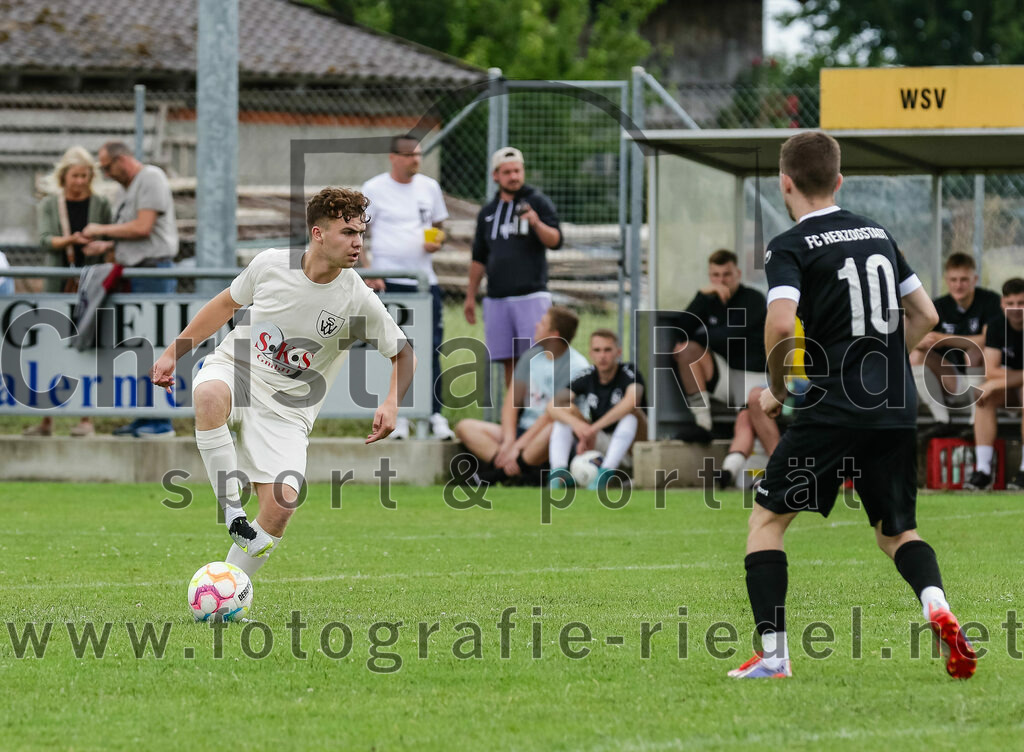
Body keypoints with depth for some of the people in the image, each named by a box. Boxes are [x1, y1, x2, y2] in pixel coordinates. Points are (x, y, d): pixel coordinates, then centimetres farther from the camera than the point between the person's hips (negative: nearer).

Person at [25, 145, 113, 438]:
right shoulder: (49, 206, 8)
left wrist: (103, 245, -17)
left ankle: (86, 419, -2)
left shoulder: (100, 205, 7)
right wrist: (70, 241, -25)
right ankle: (46, 420, 0)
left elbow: (115, 240, 6)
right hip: (59, 284, 1)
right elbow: (45, 241, -6)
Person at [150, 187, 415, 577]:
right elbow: (228, 303, 12)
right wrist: (173, 353, 13)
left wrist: (391, 404, -16)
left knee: (281, 505, -18)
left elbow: (404, 354, 3)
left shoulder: (358, 301, -10)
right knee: (209, 396, -39)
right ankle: (231, 509, -28)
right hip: (233, 369, -1)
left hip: (286, 411, 1)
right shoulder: (270, 264, -8)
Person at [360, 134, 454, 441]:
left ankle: (435, 415, 4)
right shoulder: (374, 189, -1)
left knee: (431, 350, -1)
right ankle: (399, 417, 5)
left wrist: (437, 241, -3)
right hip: (388, 282, -3)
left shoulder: (429, 187, 11)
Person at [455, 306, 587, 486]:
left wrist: (518, 446, -21)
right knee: (465, 427, -11)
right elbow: (512, 401, 7)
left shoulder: (577, 367, -10)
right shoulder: (532, 356, 12)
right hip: (521, 431, 7)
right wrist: (508, 440, -10)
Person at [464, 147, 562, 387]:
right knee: (509, 362, 4)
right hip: (497, 299, 4)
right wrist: (470, 296, 19)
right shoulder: (488, 213, 16)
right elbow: (479, 258, 23)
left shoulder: (538, 202, 3)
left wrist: (537, 224, -28)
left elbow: (555, 241, -8)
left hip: (531, 295, -4)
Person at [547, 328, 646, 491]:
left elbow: (632, 400, -37)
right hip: (599, 443, 4)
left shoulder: (629, 372, -14)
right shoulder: (588, 377, -2)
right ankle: (559, 470, -31)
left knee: (631, 411, -32)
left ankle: (606, 472, -44)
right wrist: (577, 424, -34)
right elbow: (553, 406, -13)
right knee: (566, 410, -13)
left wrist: (594, 428, -39)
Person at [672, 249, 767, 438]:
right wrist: (702, 295, -15)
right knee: (685, 350, -23)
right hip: (721, 378, 4)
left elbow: (728, 337, -16)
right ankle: (701, 420, -25)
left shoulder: (753, 300, -4)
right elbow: (683, 329, -7)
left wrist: (695, 338, -7)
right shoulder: (710, 301, 10)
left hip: (751, 377, -4)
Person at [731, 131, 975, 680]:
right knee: (896, 531, 18)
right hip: (897, 411, 5)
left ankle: (773, 655, 3)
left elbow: (782, 324, -21)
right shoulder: (877, 234, 14)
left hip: (831, 408, -5)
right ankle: (938, 608, -13)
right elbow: (925, 315, 18)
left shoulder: (790, 247, -6)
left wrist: (778, 389, -5)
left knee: (767, 519, 10)